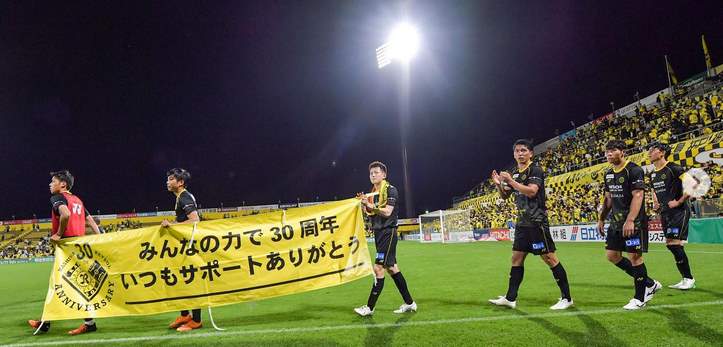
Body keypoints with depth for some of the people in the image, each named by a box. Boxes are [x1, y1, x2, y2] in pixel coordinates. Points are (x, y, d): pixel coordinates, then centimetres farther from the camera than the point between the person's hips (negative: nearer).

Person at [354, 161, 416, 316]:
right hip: (378, 233, 9)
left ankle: (370, 307, -4)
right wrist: (363, 204, 0)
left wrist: (370, 205, -23)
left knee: (378, 268, -10)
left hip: (388, 232, -9)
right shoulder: (372, 193, 16)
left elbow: (387, 212, -19)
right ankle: (409, 303, 20)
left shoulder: (390, 189, -8)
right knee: (391, 268, 11)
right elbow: (370, 215, 16)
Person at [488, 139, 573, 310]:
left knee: (549, 258, -4)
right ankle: (510, 298, 14)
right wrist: (499, 184, 0)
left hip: (537, 222, -8)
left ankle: (566, 298, 7)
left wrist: (511, 181, -21)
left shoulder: (535, 170, -9)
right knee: (517, 258, 8)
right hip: (522, 223, 8)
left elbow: (531, 191, -24)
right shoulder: (514, 174, 14)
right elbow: (505, 196, 19)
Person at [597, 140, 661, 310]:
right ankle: (649, 284, 22)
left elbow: (638, 196, -20)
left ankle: (640, 298, 10)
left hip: (633, 222, -8)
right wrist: (601, 219, 17)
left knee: (634, 256, -4)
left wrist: (630, 221, -28)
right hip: (616, 222, 9)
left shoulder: (634, 170, -12)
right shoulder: (609, 174, 12)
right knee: (612, 255, 7)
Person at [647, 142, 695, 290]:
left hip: (679, 211, -8)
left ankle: (689, 278, 2)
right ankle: (686, 279, 17)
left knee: (674, 243, -12)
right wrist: (656, 203, 12)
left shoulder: (673, 168, -12)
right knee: (670, 244, 7)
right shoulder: (652, 175, 12)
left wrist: (679, 202, -17)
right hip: (665, 213, 8)